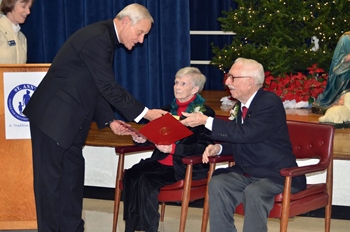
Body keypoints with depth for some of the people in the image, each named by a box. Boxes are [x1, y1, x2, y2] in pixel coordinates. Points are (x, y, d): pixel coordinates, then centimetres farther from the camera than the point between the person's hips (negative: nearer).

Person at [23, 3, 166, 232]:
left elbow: (97, 89, 14)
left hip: (69, 119, 10)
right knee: (51, 179, -2)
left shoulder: (105, 38, 11)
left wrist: (110, 121, 5)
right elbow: (109, 87, -22)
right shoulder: (97, 38, -21)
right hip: (54, 117, -10)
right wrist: (144, 113, -16)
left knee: (72, 176, 11)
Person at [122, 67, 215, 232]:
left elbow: (204, 147, -12)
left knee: (146, 180, -30)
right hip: (160, 161, 6)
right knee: (130, 175, -23)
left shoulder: (205, 113, -2)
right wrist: (143, 138, -1)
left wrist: (174, 148, -23)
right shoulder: (168, 110, 18)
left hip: (188, 167, -6)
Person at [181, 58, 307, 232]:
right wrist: (218, 148, 1)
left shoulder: (270, 102, -16)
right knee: (217, 183, -17)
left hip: (277, 176, -7)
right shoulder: (242, 104, 10)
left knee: (253, 192, -35)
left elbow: (245, 134, -27)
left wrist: (206, 121, -22)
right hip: (246, 173, 8)